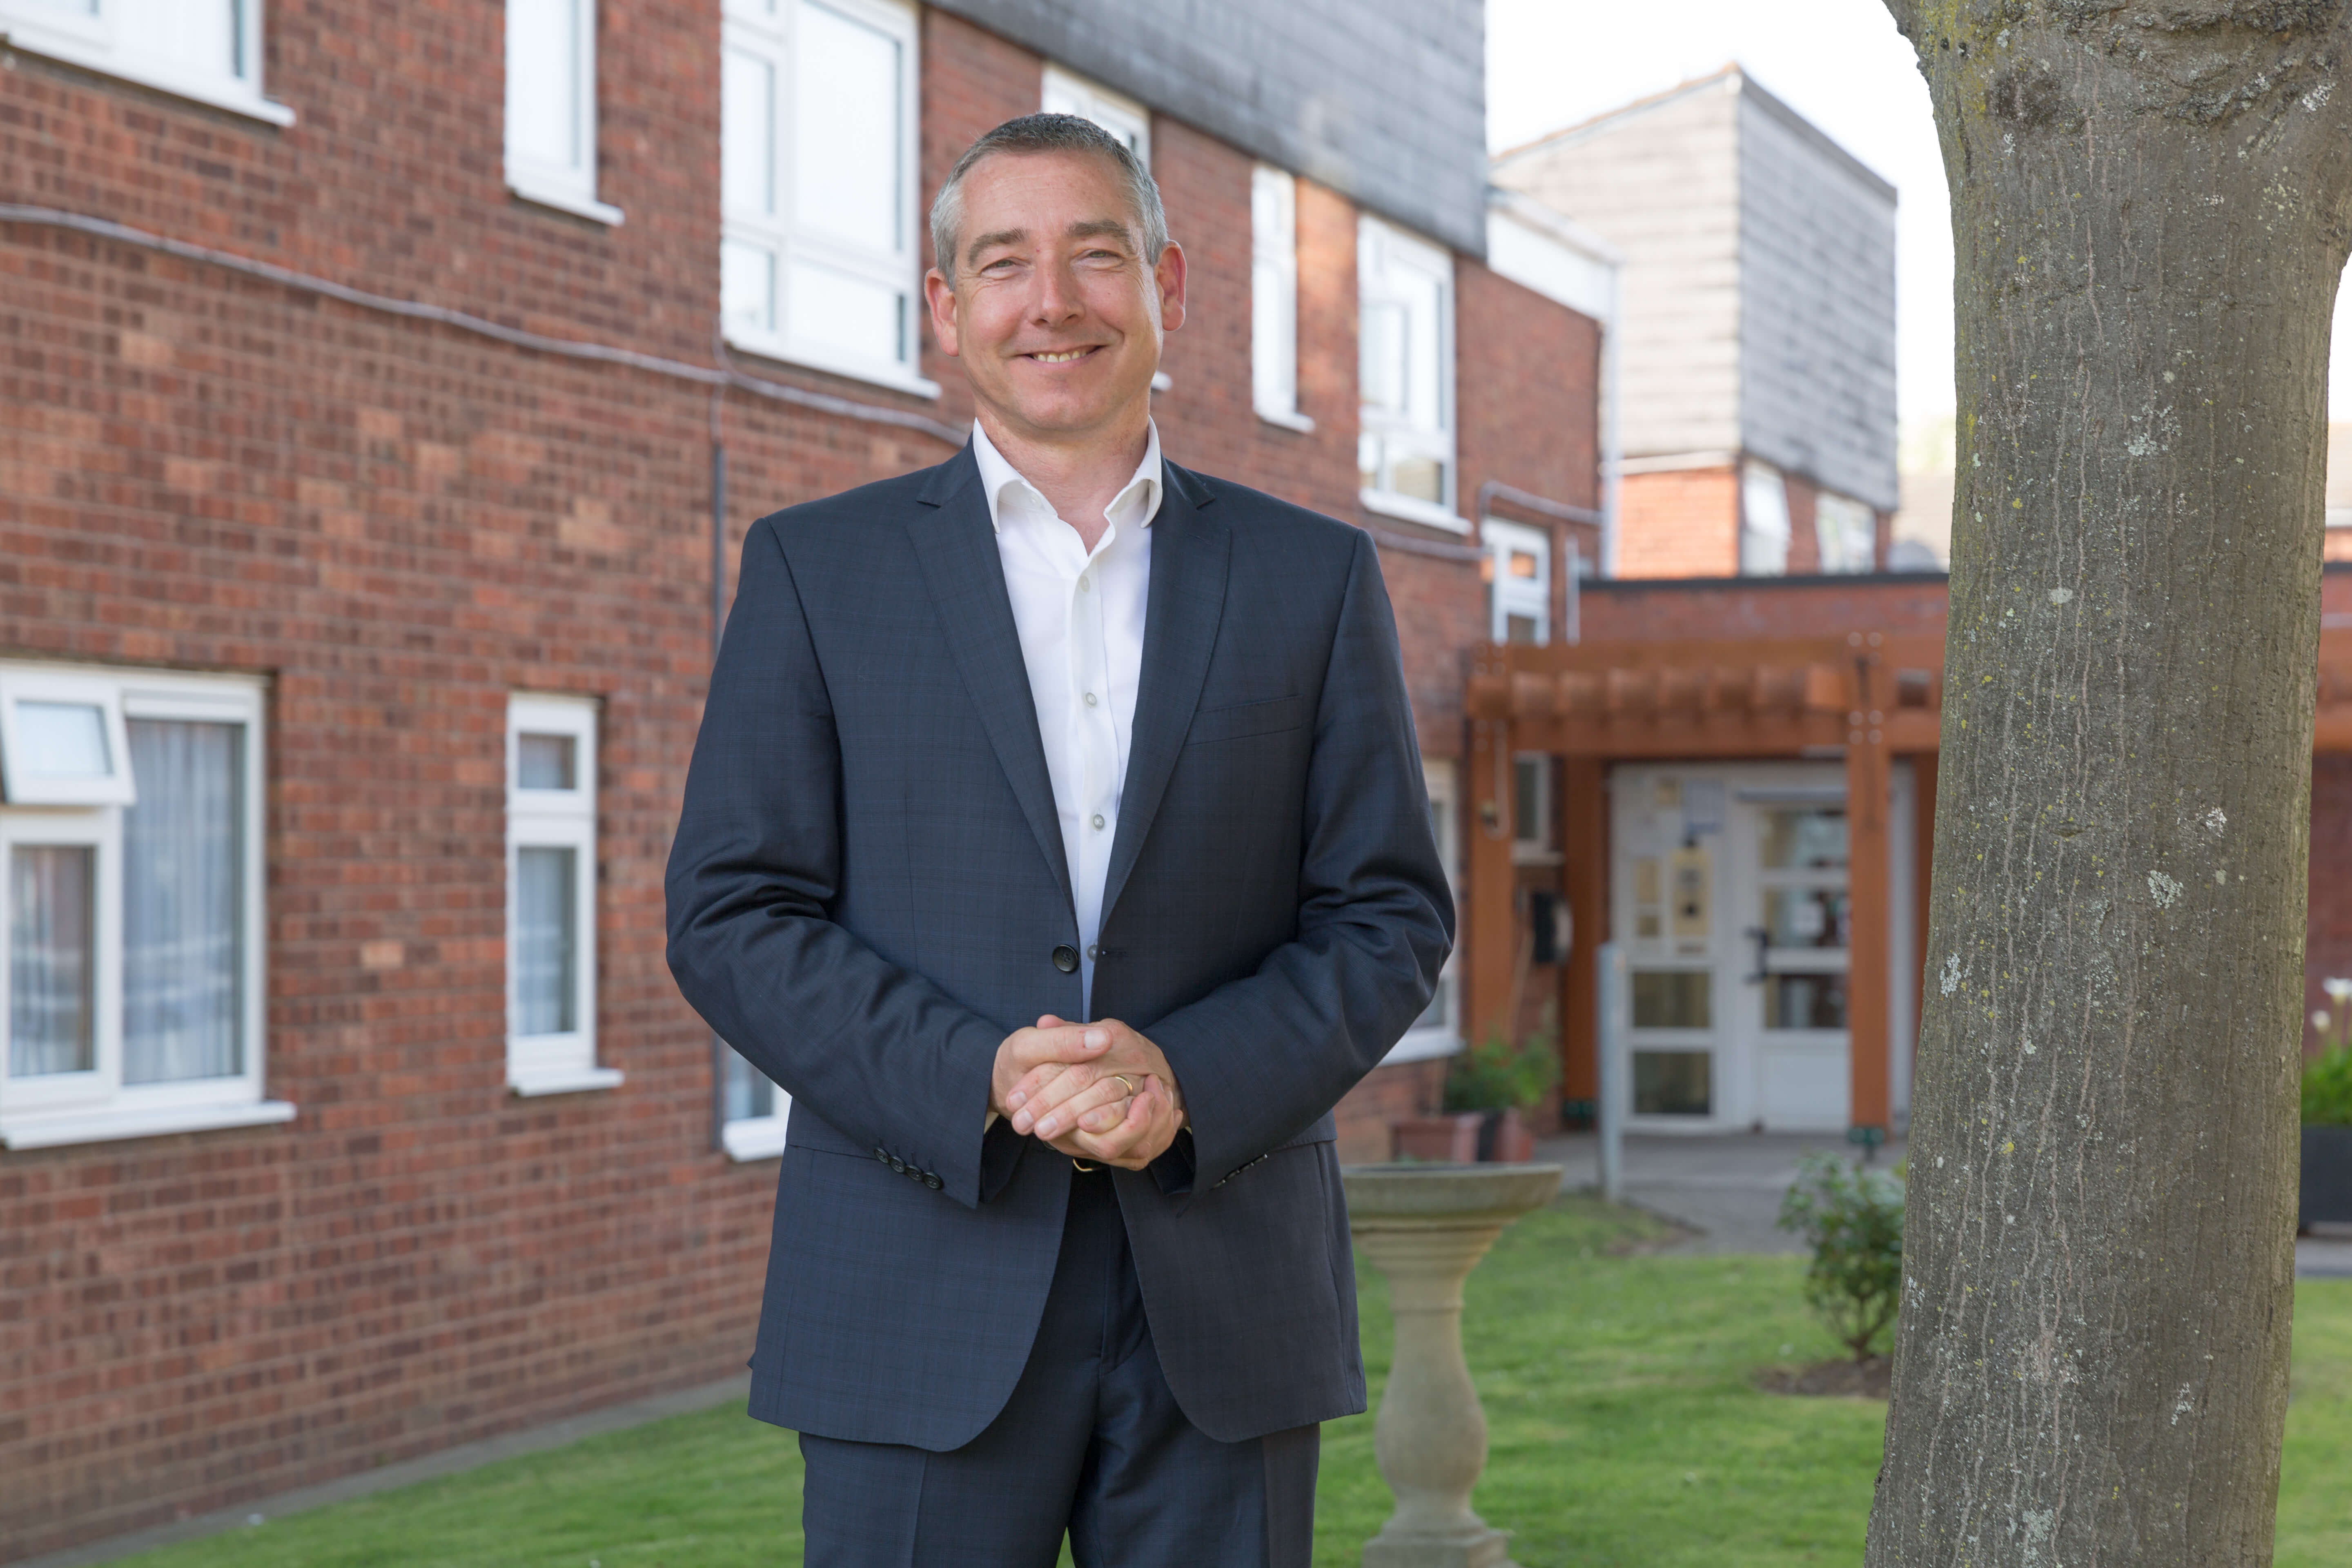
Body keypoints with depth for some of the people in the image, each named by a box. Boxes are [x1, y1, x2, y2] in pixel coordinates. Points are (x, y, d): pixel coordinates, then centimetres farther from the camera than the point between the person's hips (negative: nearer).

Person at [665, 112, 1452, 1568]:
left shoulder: (1315, 577, 9)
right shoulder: (819, 569, 6)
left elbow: (1392, 915, 6)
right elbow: (731, 917, 0)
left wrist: (1190, 1080, -12)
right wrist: (982, 1079, -15)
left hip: (1227, 1309, 1)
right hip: (926, 1306, -1)